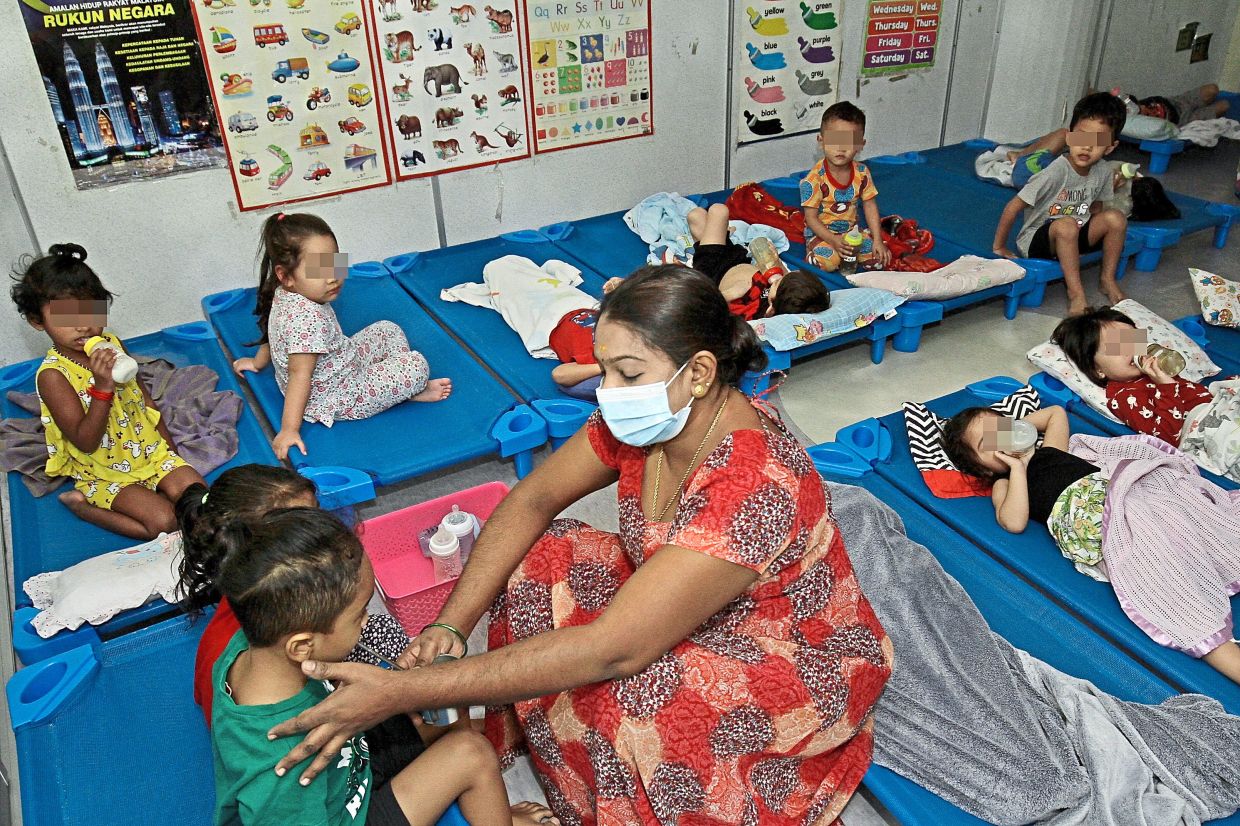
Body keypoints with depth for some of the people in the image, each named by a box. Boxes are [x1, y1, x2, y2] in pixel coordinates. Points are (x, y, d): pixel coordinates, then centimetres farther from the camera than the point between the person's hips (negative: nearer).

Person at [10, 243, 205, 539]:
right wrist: (103, 388, -36)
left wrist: (169, 447, 8)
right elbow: (86, 442, -24)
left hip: (152, 450, 5)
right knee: (164, 522, -21)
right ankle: (81, 505, 1)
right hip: (106, 474, -5)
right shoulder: (52, 375, -20)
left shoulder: (111, 344, -3)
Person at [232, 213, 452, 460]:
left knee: (388, 330, 18)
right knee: (417, 364, -14)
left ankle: (406, 385, 11)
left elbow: (273, 334, 10)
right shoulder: (308, 318, -36)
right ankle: (410, 390, 17)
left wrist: (258, 362, 27)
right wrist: (289, 430, -30)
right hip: (335, 400, -10)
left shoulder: (285, 294, -8)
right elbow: (299, 375, -34)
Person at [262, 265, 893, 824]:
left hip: (798, 665, -7)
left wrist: (399, 693, -40)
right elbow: (533, 499, -6)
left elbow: (610, 649, -41)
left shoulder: (756, 490, -38)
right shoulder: (646, 418, -15)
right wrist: (450, 625, -20)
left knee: (624, 698, -34)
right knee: (537, 565, -7)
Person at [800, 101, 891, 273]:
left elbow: (870, 206, 2)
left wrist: (877, 240, -7)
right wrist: (834, 241, -28)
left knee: (880, 257, -9)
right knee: (829, 261, -33)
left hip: (852, 230, 5)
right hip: (822, 233, -5)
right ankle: (813, 256, -1)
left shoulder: (862, 172, -6)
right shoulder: (815, 178, -20)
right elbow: (811, 218, -18)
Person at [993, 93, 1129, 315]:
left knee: (1116, 218, -16)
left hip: (1073, 238, 6)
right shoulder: (1057, 171, -24)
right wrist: (999, 248, -14)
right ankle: (1075, 293, -25)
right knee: (1066, 225, -36)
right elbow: (1012, 208, -20)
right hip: (1035, 240, -6)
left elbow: (1095, 211, 15)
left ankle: (1108, 280, 3)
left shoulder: (1103, 172, -5)